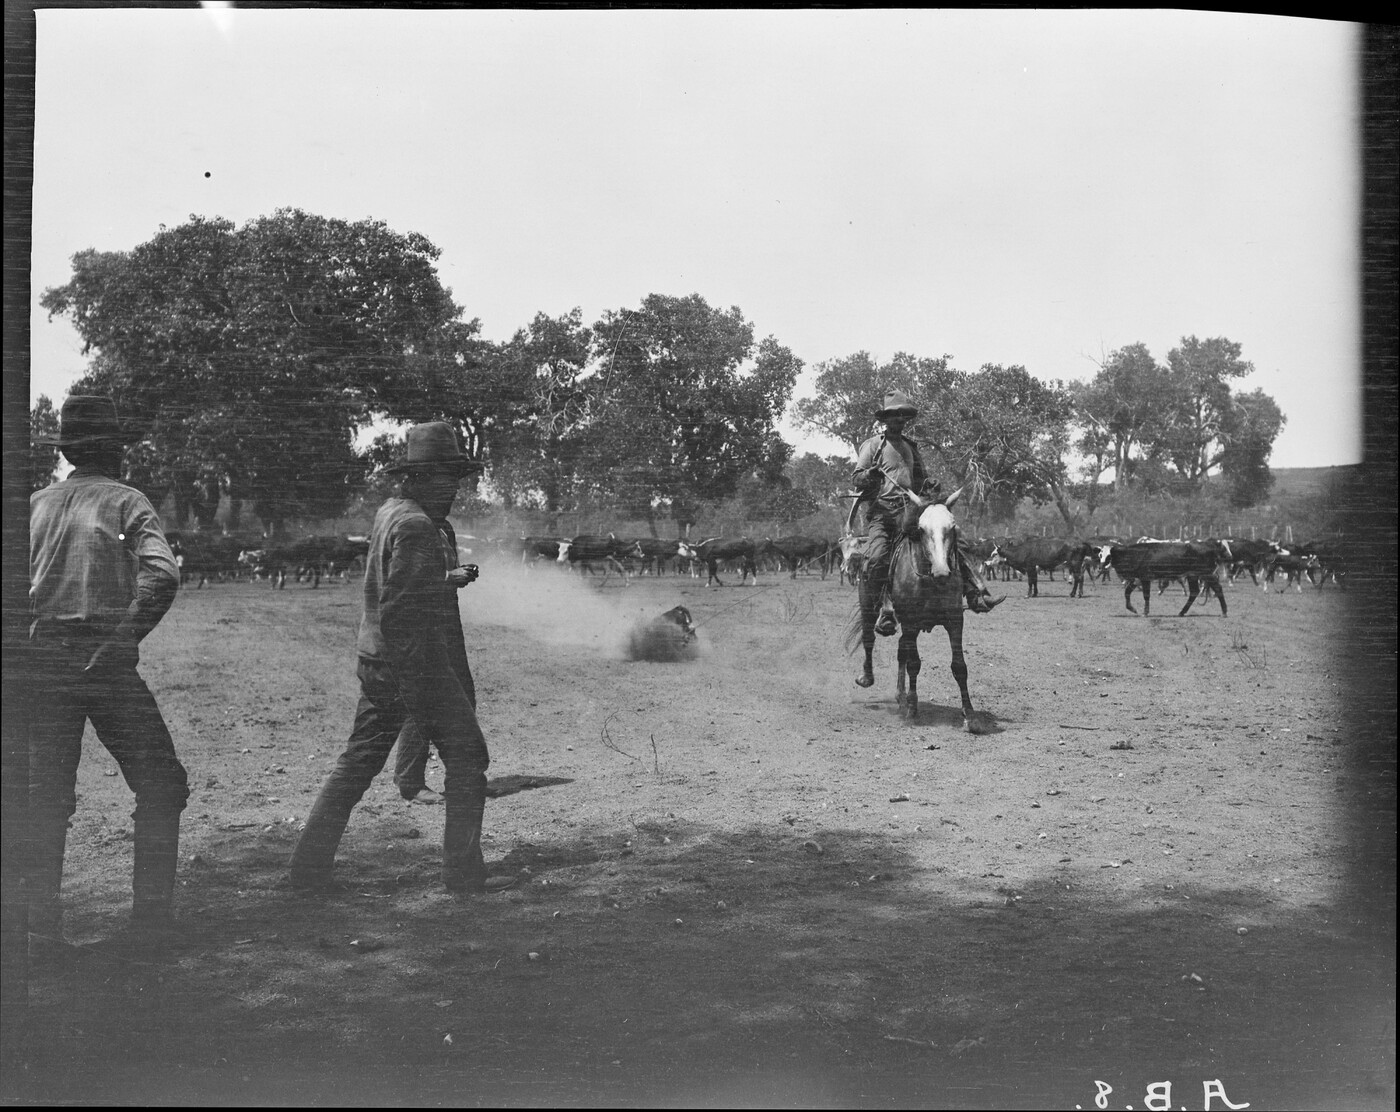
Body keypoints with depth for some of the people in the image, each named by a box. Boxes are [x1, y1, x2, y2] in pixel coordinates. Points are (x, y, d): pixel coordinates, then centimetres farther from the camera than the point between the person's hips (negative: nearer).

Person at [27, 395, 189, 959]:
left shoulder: (34, 504, 13)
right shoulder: (126, 501, 1)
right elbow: (161, 575, -17)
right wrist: (122, 643, -14)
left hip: (41, 661, 4)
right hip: (104, 661, -4)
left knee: (45, 797, 12)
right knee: (161, 785, 8)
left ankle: (41, 928, 11)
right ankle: (151, 917, 6)